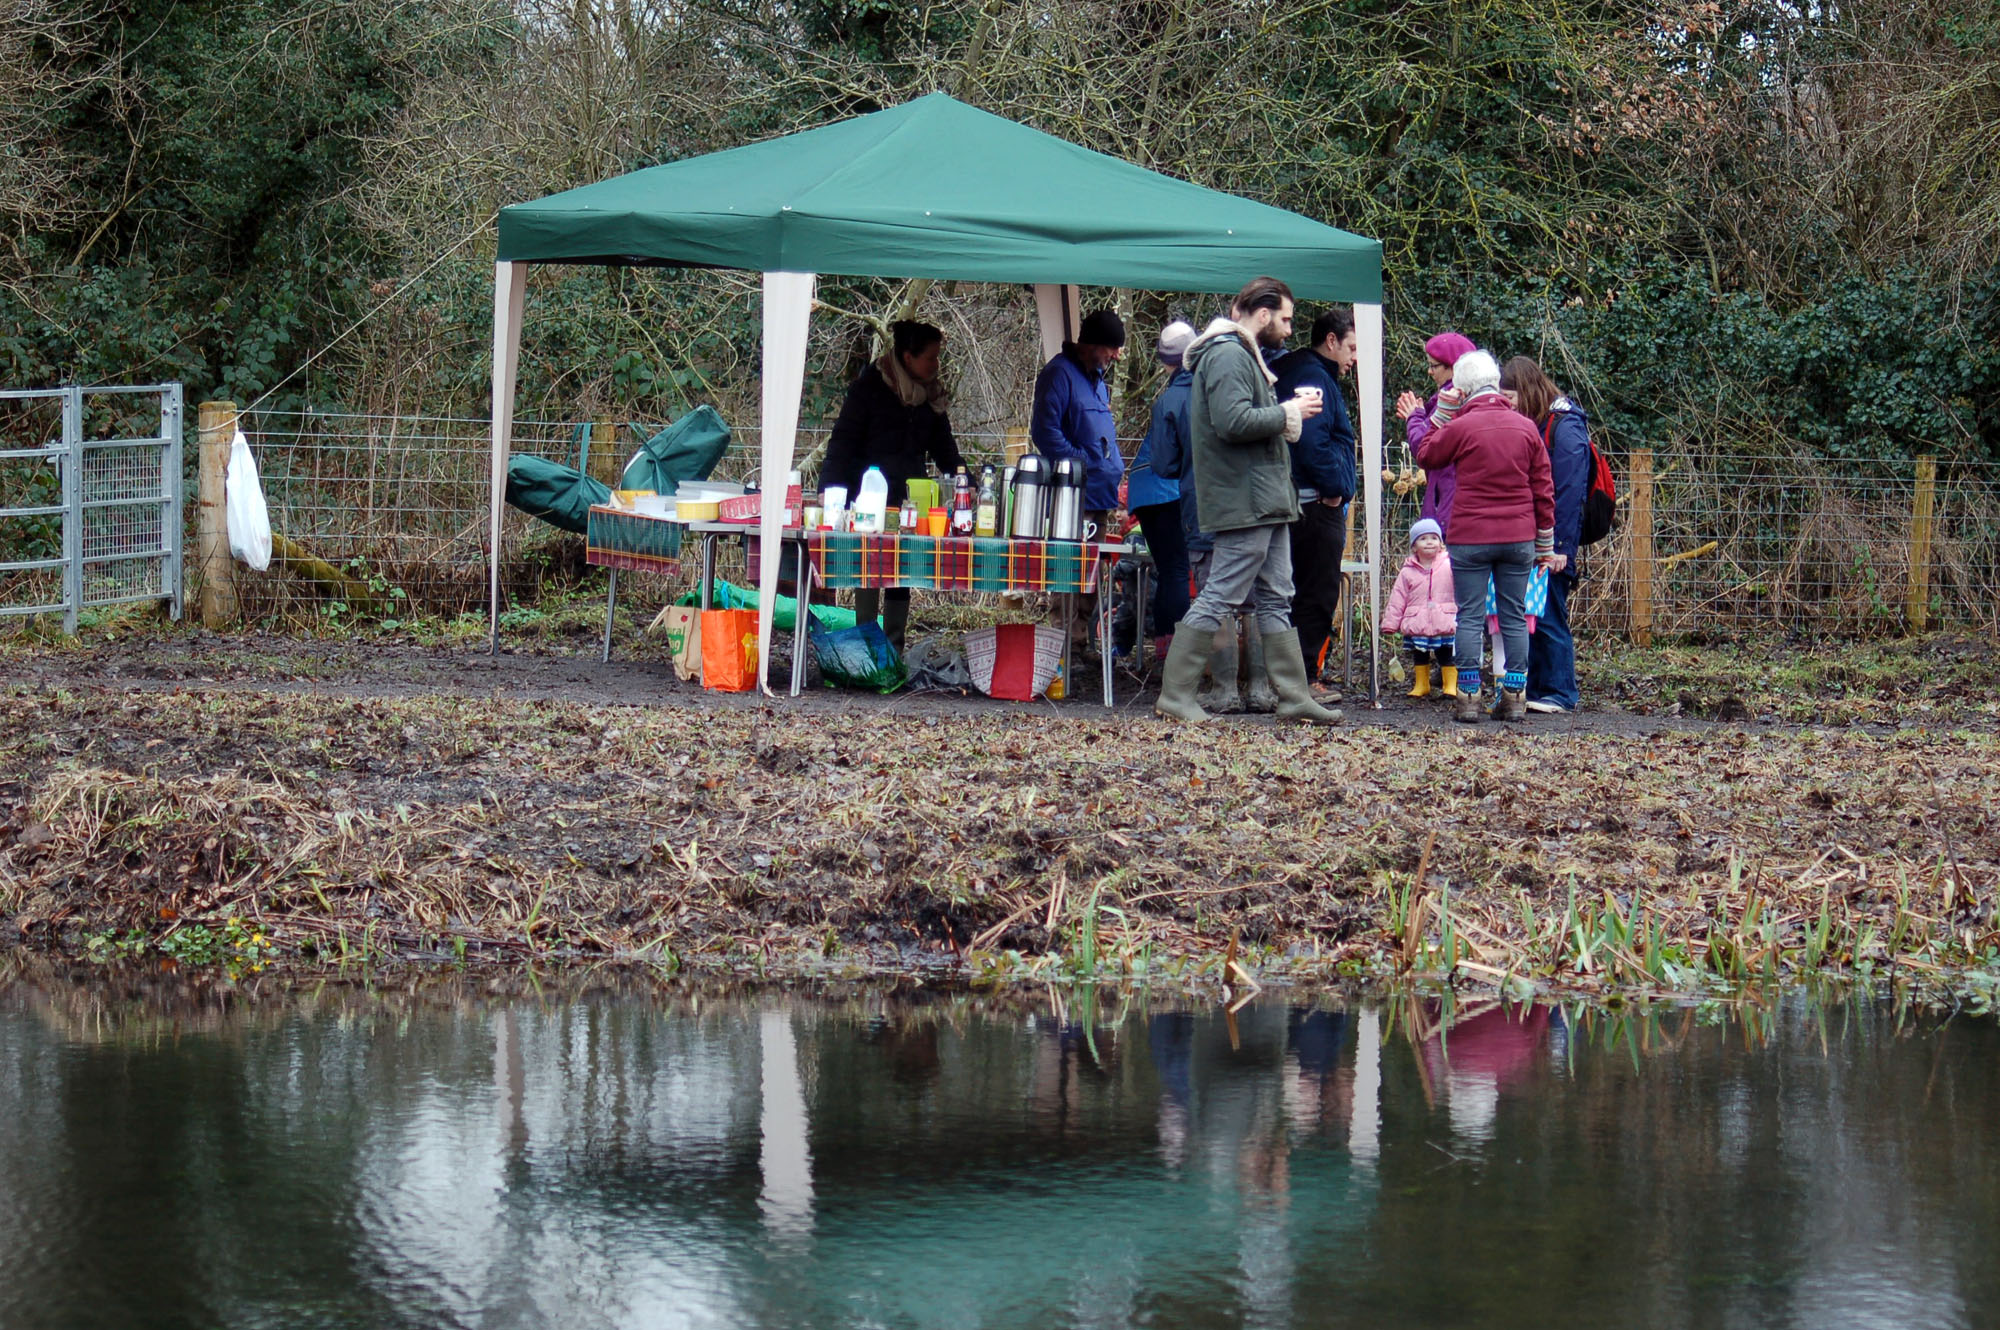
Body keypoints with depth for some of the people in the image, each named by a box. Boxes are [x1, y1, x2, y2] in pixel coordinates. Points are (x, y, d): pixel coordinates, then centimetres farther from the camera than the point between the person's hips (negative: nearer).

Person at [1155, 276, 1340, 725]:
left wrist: (1289, 413, 7)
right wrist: (1286, 413, -14)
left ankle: (1294, 696, 15)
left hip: (1266, 501, 11)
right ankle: (1175, 693, -5)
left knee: (1276, 600, 11)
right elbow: (1232, 421, -25)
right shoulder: (1227, 356, -14)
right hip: (1244, 500, -11)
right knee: (1220, 596, -8)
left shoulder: (1243, 356, 20)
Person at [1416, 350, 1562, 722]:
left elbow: (1425, 456, 9)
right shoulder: (1526, 428, 5)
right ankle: (1514, 696, 7)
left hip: (1470, 538, -3)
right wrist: (1546, 546, 14)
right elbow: (1543, 490, 8)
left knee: (1470, 617, 1)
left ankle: (1468, 696, -1)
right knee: (1515, 617, 8)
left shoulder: (1461, 427, -8)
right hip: (1519, 538, 3)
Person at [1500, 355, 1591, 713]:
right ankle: (1535, 689, 15)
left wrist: (1560, 546, -19)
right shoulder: (1532, 424, 14)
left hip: (1551, 539, -8)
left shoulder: (1565, 427, -12)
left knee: (1548, 615, -6)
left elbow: (1569, 492, -16)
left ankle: (1560, 693, 1)